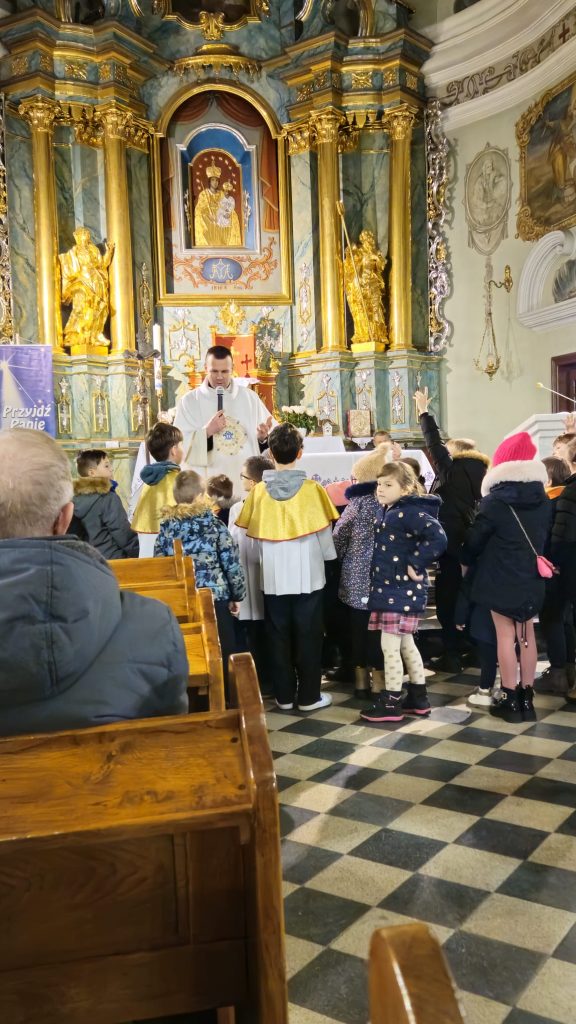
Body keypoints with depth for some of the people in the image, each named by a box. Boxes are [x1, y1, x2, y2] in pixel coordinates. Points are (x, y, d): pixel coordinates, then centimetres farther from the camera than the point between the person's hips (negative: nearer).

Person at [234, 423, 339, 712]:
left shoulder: (259, 491, -4)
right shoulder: (311, 488, -8)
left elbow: (251, 531, 3)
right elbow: (324, 532, -3)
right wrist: (327, 556, 15)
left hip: (273, 576, 2)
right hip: (307, 574, -1)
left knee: (278, 636, 11)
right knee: (308, 636, 7)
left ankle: (284, 695, 18)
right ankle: (309, 696, 14)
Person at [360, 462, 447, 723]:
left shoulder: (410, 512, -17)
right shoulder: (386, 512, 11)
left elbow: (437, 538, -29)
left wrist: (415, 565, -23)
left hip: (402, 590, -10)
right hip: (388, 587, 10)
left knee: (389, 646, -3)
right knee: (405, 644, 17)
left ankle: (391, 703, 9)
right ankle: (418, 698, 28)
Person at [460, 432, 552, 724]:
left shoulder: (495, 502, -14)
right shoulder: (543, 500, 3)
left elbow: (474, 539, -6)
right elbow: (545, 537, 12)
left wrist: (467, 560, 12)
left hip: (501, 578, -5)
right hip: (532, 579, 5)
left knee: (506, 637, 2)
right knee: (527, 636, 11)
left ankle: (511, 701, 7)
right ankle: (526, 699, 17)